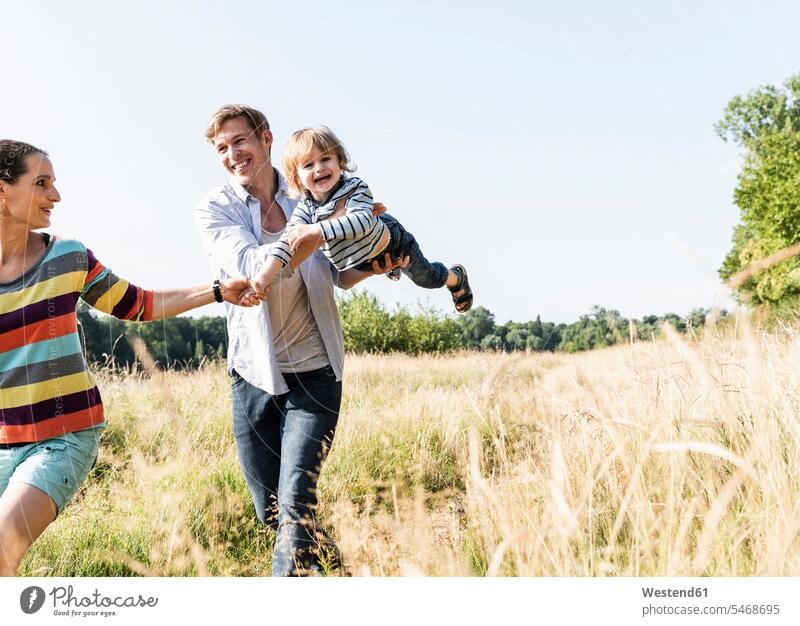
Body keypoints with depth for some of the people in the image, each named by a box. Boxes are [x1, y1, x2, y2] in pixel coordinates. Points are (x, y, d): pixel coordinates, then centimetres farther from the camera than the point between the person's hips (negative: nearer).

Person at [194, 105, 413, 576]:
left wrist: (374, 267, -11)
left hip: (314, 371, -1)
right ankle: (330, 563, 39)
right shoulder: (215, 209, -3)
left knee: (296, 500, -13)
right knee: (270, 510, 9)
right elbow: (249, 266, -22)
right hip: (255, 372, 1)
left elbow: (337, 276, 11)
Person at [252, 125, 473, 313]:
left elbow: (364, 221, -57)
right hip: (358, 259, 5)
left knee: (427, 277, 18)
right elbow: (289, 239, -39)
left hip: (392, 239, -4)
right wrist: (267, 272, -58)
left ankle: (457, 278, 51)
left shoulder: (356, 188, -40)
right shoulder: (305, 209, -29)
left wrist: (316, 229, -66)